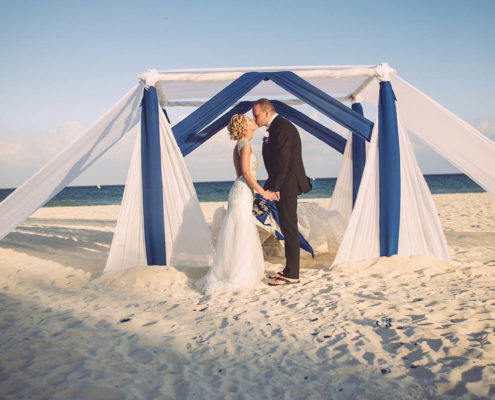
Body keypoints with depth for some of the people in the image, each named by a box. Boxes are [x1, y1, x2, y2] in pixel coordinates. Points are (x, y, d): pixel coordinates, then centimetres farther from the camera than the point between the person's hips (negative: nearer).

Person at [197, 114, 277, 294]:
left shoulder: (241, 145, 16)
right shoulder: (245, 145, -12)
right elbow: (246, 173, -18)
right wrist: (263, 192, -14)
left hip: (240, 191, 10)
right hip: (242, 193, -10)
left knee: (242, 235, 14)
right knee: (241, 235, -5)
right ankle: (236, 277, 0)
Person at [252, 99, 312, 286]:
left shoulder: (283, 127, -16)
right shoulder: (277, 127, 17)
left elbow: (283, 160, -21)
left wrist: (275, 186, -17)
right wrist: (272, 185, 15)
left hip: (287, 185, -11)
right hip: (283, 185, 11)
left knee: (289, 229, -5)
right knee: (287, 228, 15)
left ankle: (292, 275, 1)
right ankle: (289, 269, 24)